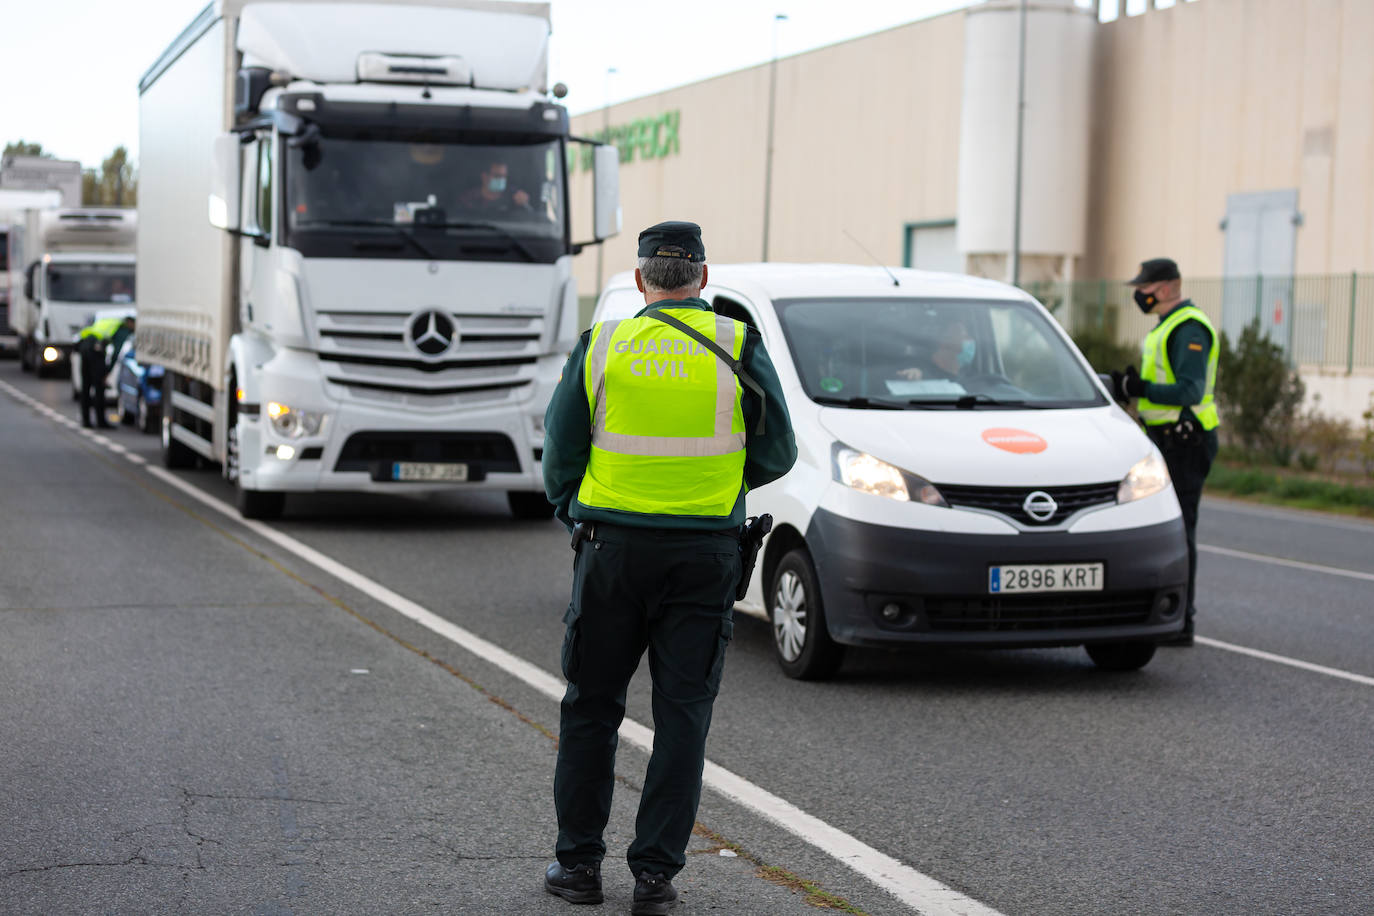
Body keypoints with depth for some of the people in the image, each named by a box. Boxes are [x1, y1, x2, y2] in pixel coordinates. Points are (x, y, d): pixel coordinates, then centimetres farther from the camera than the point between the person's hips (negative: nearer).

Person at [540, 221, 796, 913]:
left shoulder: (600, 345, 1)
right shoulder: (738, 345, -1)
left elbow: (560, 453, 5)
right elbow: (776, 453, 2)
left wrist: (571, 514, 22)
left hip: (612, 547, 1)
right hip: (704, 555, 0)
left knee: (591, 708, 12)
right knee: (683, 714, 6)